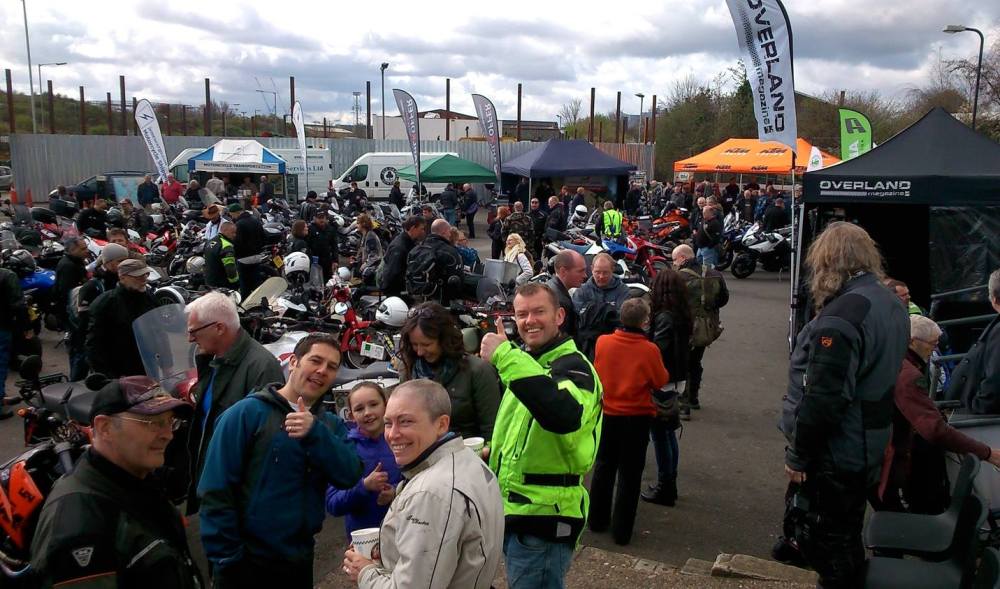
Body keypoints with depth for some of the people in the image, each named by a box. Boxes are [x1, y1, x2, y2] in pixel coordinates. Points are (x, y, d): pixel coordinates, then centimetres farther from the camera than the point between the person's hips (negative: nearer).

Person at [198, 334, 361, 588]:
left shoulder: (331, 425, 6)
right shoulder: (247, 413, -10)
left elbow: (349, 476, -11)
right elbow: (216, 490, -13)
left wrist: (315, 433, -24)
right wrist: (226, 558, -15)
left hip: (300, 561, 5)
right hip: (248, 562, -5)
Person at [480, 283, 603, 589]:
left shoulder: (572, 366, -17)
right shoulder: (527, 361, 12)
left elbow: (565, 416, -42)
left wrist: (505, 357, -42)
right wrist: (493, 450, 12)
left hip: (543, 517, -9)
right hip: (514, 511, 9)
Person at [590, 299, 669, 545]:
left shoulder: (602, 342, -10)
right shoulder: (649, 350, -18)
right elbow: (661, 381, -5)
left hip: (606, 414, 3)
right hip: (636, 418, -3)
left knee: (603, 467, 19)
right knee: (629, 474, 9)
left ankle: (598, 520, 29)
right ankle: (621, 531, 16)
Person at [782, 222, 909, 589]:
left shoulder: (840, 318, -26)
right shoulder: (892, 303, 4)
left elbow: (824, 399, -27)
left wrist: (797, 455, -16)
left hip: (838, 456, -9)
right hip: (873, 448, 9)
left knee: (826, 541, 7)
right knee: (849, 534, 26)